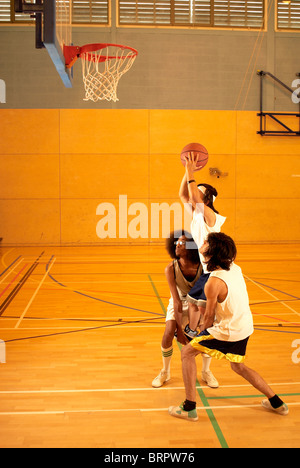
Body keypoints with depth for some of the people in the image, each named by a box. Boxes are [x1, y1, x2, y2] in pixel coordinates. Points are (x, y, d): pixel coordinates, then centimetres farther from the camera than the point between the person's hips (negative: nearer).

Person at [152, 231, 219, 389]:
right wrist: (180, 330, -29)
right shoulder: (171, 268, -29)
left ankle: (206, 371, 14)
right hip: (180, 302, 0)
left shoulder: (203, 267, -31)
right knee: (168, 334, -16)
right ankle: (165, 372, 11)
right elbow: (177, 301, -28)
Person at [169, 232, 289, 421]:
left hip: (228, 331, -8)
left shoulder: (214, 282, -22)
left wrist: (202, 332, 7)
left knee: (187, 353, 5)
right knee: (238, 366, 29)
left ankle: (189, 408, 6)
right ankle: (277, 403, 33)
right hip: (245, 327, 8)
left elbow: (209, 316, -10)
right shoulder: (235, 268, -2)